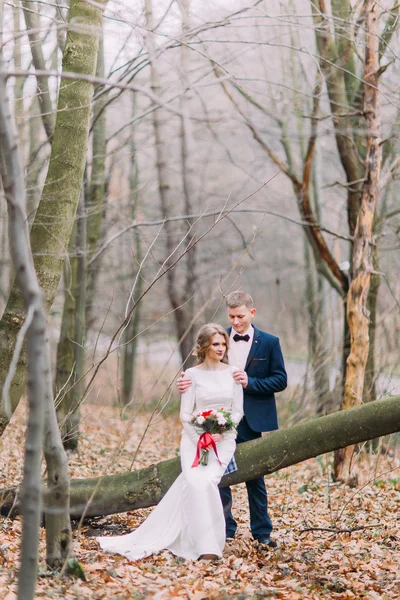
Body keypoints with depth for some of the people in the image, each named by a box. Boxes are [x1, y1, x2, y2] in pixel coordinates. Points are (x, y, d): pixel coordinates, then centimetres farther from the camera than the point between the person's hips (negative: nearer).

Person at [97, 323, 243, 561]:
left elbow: (238, 411, 5)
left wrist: (220, 433, -12)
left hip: (224, 439, 0)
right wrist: (199, 440, -15)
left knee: (207, 480, -26)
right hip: (195, 437, 0)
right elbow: (185, 414, 2)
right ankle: (205, 544, -21)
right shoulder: (193, 375, 4)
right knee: (194, 482, -26)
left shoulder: (233, 373, 7)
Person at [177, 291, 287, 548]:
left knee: (255, 477, 9)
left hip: (252, 421, -2)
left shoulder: (269, 343, -1)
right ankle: (225, 529, 16)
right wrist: (189, 381, -17)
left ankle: (262, 531, 19)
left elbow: (280, 380, -4)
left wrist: (251, 382, -18)